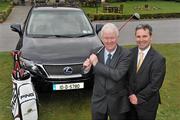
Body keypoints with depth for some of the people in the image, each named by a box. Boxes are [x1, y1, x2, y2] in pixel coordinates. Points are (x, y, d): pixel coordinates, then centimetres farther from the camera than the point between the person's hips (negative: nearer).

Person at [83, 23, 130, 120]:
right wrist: (88, 67, -14)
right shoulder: (96, 52, -2)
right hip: (98, 100, 3)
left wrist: (97, 64, -22)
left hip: (118, 102, -3)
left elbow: (117, 75, -27)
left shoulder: (125, 54, -14)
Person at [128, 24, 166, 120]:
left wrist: (139, 98, -14)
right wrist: (131, 94, -9)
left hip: (147, 103, -4)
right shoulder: (130, 53, -4)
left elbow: (155, 84, -17)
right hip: (130, 100, 4)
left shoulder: (158, 59, -17)